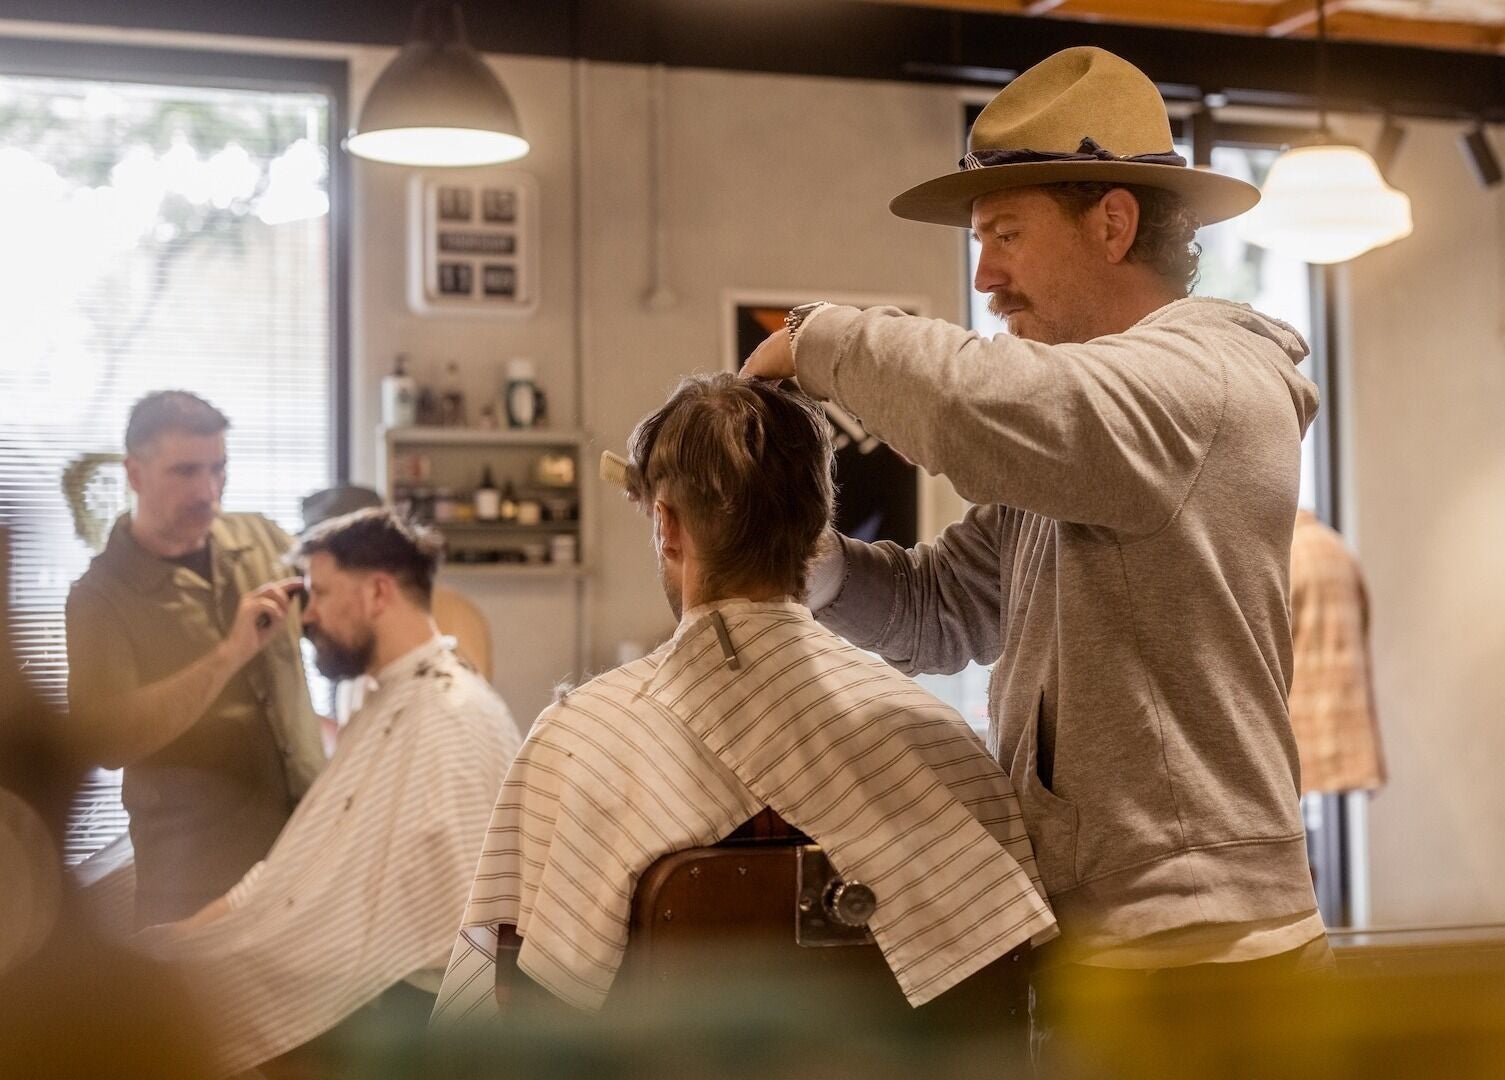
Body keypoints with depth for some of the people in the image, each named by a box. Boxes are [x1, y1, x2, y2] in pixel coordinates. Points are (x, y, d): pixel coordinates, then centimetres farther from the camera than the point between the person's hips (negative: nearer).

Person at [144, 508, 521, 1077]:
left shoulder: (448, 720, -19)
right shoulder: (390, 698, 16)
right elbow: (309, 859, 13)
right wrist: (192, 930, 1)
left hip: (413, 1006, -9)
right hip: (371, 984, 9)